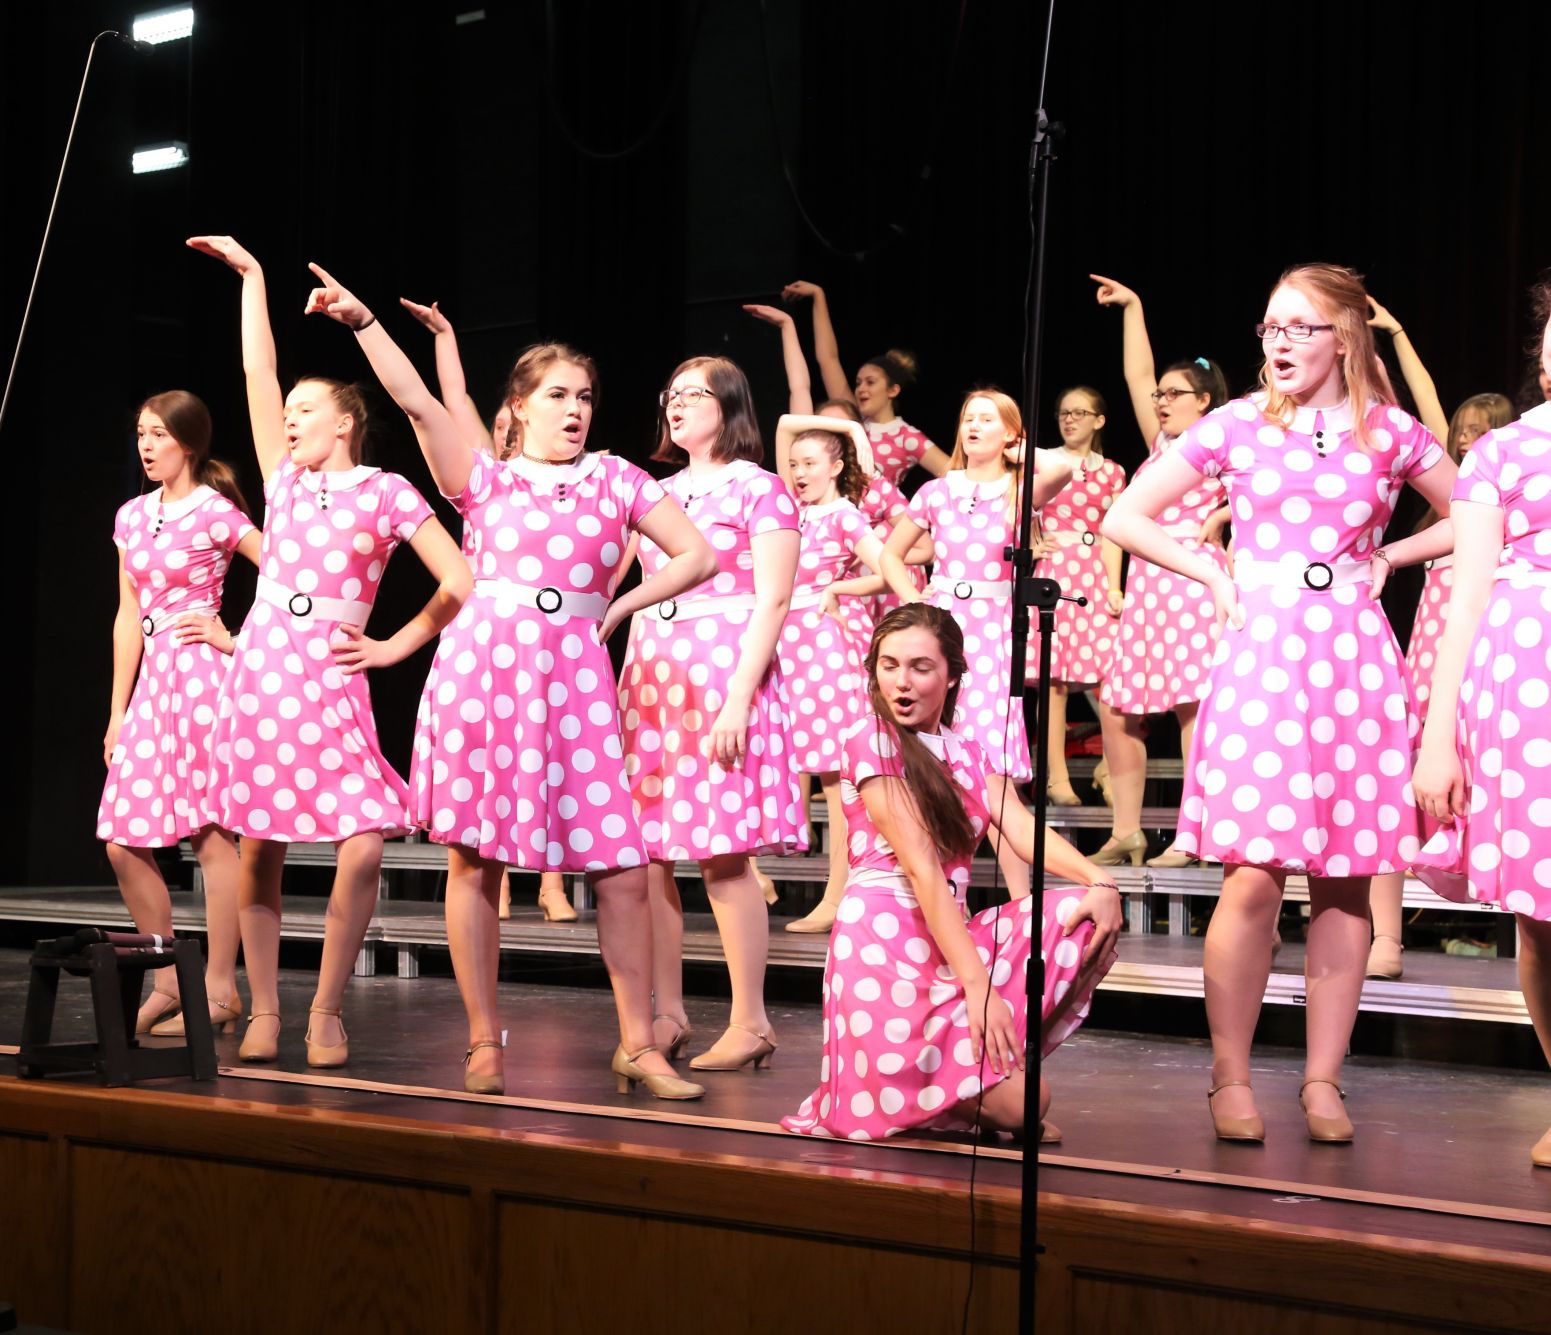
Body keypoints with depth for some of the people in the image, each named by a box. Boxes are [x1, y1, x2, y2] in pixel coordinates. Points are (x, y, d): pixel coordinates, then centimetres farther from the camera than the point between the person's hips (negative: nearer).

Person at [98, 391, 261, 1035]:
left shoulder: (217, 513, -5)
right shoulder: (132, 517, 14)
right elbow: (128, 617, 15)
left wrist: (237, 639, -9)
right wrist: (117, 710, 13)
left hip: (205, 674, -7)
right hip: (153, 678, 7)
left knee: (212, 831, -6)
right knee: (123, 841, 2)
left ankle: (219, 990, 0)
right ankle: (169, 982, 14)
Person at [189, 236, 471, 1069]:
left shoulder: (386, 493, 3)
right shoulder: (284, 479, 13)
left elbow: (461, 585, -1)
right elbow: (258, 372, 12)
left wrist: (394, 647, -1)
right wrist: (250, 276, 15)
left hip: (330, 683, -4)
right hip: (258, 673, 4)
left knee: (363, 846, -15)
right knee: (257, 850, 4)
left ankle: (327, 1010, -1)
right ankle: (263, 1010, 14)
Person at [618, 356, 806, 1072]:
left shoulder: (760, 489, -1)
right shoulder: (657, 493, 18)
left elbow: (772, 602, -8)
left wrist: (738, 699, -17)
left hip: (724, 678, -7)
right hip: (649, 678, 7)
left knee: (723, 855, -9)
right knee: (643, 852, 2)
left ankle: (750, 1023, -2)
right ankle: (668, 1015, 11)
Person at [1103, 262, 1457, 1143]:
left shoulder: (1390, 433, 6)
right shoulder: (1235, 427, 5)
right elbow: (1125, 518, 9)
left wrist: (1388, 557, 6)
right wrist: (1217, 575, 2)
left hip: (1356, 658, 1)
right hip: (1262, 649, -1)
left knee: (1347, 879, 2)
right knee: (1255, 876, -8)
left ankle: (1324, 1081, 11)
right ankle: (1232, 1079, 4)